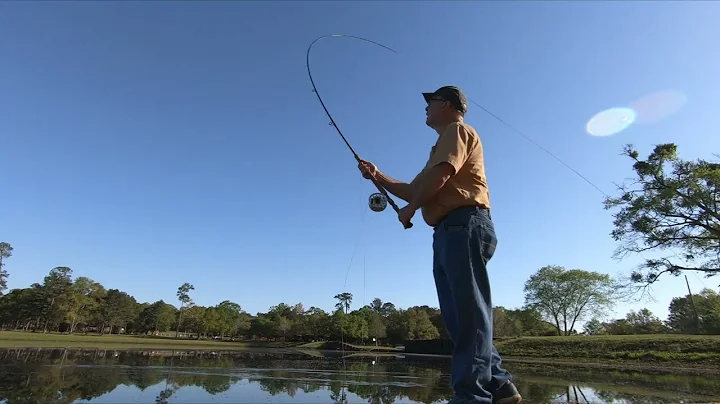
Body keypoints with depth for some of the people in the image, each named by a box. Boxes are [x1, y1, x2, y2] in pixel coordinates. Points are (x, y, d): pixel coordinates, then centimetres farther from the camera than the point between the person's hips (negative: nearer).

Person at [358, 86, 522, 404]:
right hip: (449, 232, 10)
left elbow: (439, 177, -13)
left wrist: (409, 209, 0)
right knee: (461, 315, 6)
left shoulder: (457, 131, 5)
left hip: (463, 226, -10)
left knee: (468, 312, -13)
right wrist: (378, 177, 25)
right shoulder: (445, 142, 34)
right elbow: (414, 190, 31)